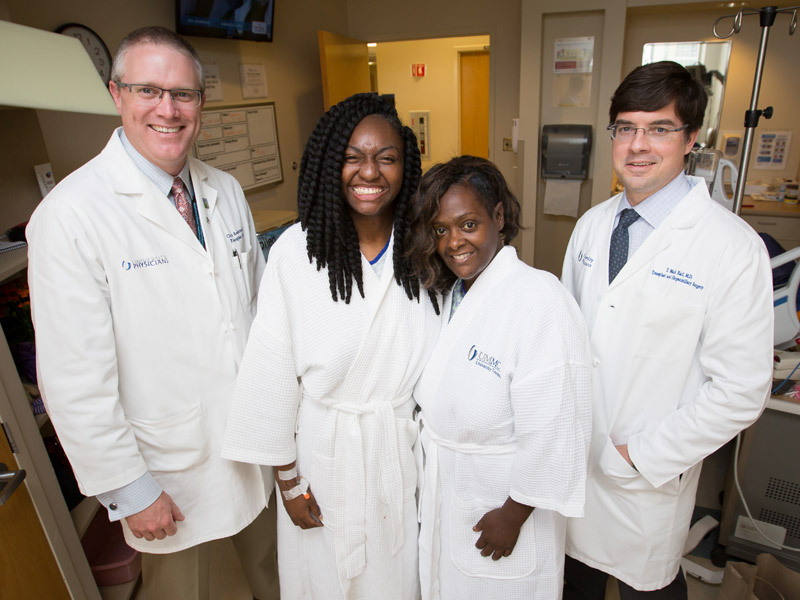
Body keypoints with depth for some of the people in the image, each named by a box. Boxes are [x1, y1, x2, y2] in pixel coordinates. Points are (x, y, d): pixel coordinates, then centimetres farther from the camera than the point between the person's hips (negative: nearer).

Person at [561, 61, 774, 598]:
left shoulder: (733, 246, -18)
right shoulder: (592, 225, 0)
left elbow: (742, 390, -17)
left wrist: (643, 456, -15)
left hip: (650, 477, -4)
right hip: (571, 457, 5)